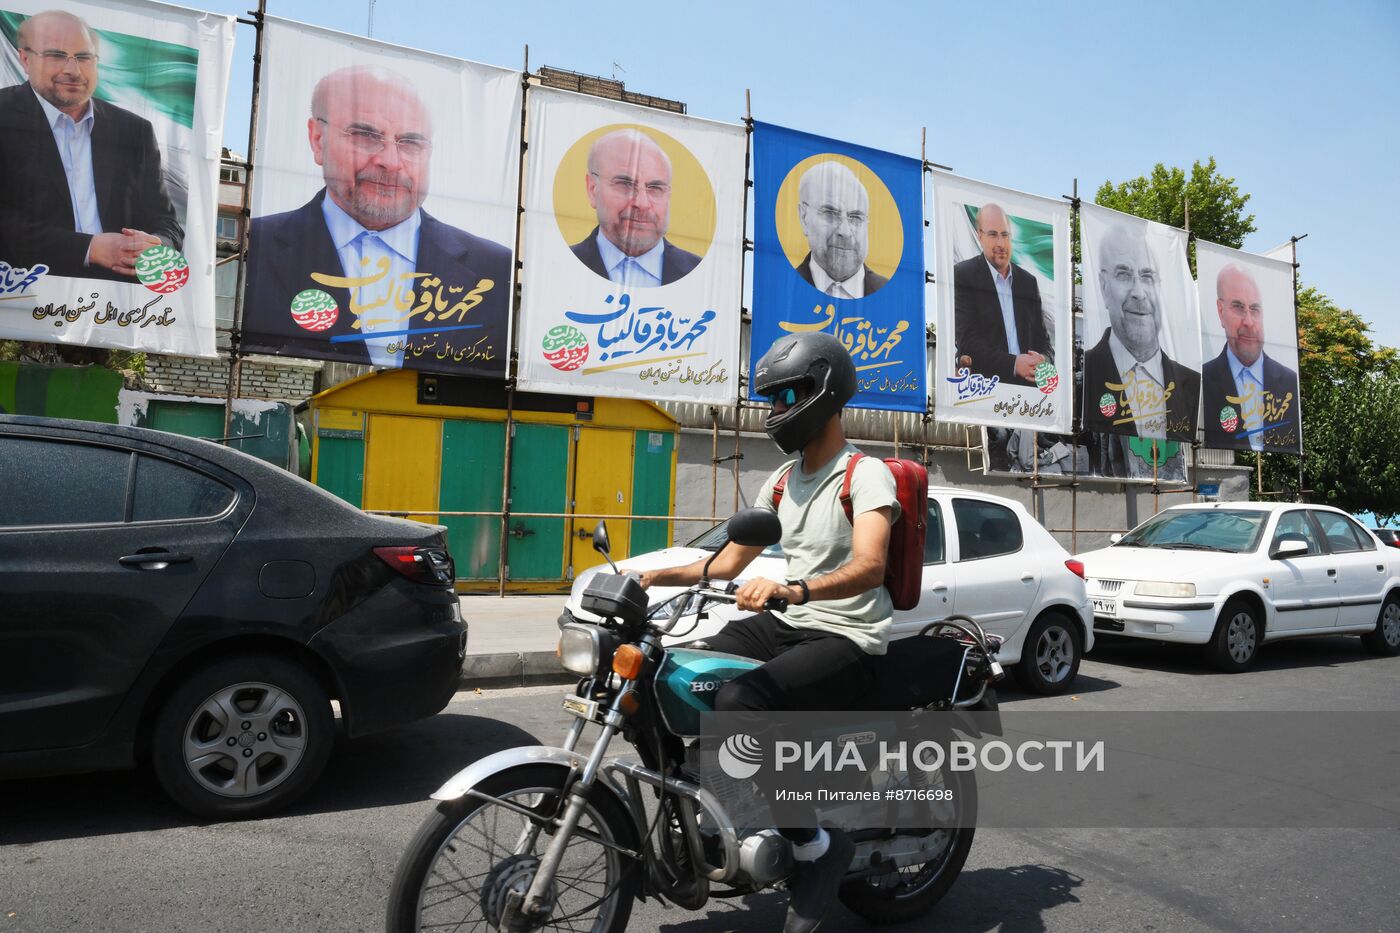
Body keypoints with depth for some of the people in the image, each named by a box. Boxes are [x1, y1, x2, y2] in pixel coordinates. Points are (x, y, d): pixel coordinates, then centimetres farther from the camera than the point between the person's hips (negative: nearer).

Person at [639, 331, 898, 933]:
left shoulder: (866, 475, -10)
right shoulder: (783, 480, 15)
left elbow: (869, 568, -28)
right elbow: (730, 562, 16)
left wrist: (792, 588, -45)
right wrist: (659, 575, 3)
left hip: (846, 638, -8)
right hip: (784, 626, 8)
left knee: (741, 702, -33)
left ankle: (817, 848, -13)